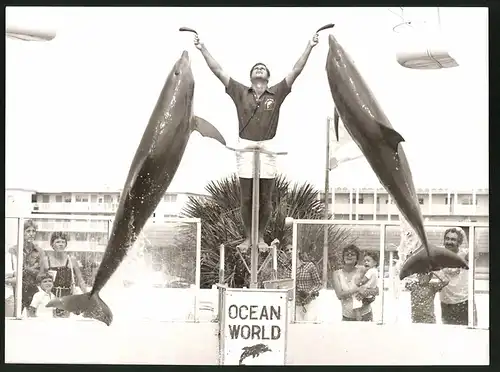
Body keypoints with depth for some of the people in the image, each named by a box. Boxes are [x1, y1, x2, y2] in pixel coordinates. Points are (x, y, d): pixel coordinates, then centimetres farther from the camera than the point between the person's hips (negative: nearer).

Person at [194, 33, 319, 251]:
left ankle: (261, 237, 18)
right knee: (246, 198, 4)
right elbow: (218, 71, 6)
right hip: (245, 148, 0)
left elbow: (296, 71, 2)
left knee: (265, 198, 5)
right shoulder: (240, 92, 6)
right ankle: (247, 237, 16)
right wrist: (203, 49, 3)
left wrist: (309, 47, -2)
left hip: (267, 149, 0)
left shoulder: (276, 93, 5)